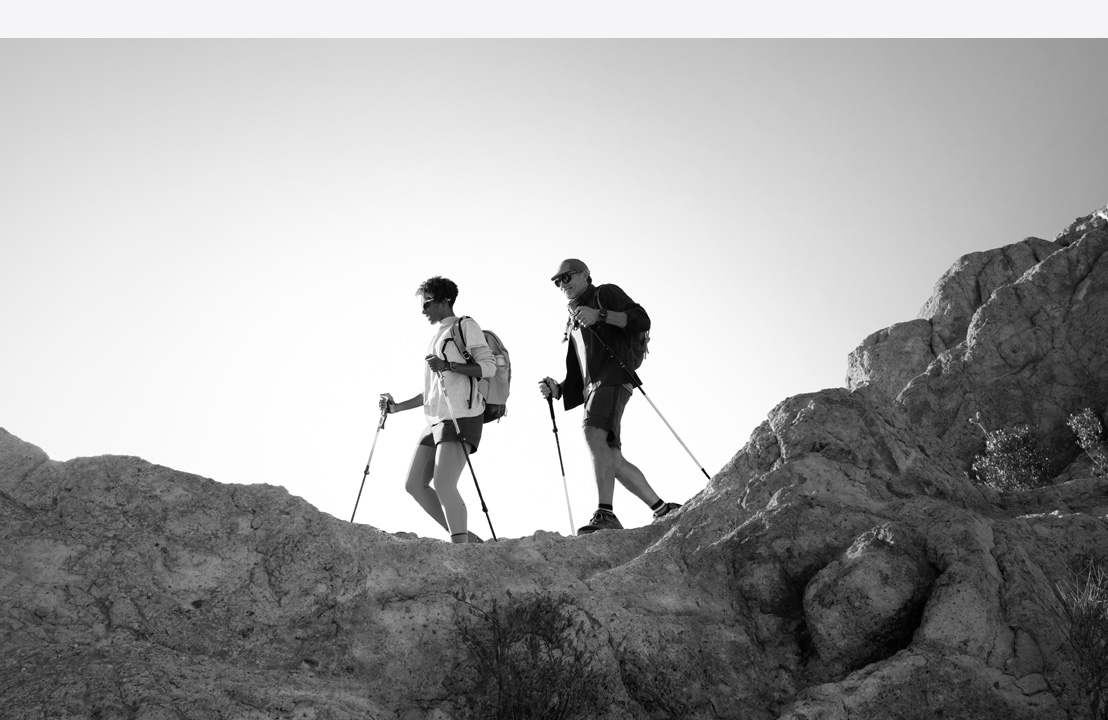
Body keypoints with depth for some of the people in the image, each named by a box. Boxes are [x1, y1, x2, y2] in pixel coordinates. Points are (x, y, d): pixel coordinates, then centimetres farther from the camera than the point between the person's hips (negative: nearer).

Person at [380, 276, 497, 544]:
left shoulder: (465, 326, 1)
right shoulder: (437, 337, 25)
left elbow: (488, 367, -10)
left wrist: (449, 365, -20)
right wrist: (397, 407, 24)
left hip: (461, 416, -9)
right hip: (436, 420, 9)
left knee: (443, 485, -19)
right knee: (414, 484, 3)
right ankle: (464, 537, 8)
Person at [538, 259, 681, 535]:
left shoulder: (606, 293, 14)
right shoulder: (572, 325, 33)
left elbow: (642, 320, -3)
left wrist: (601, 315, -13)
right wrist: (556, 389, 9)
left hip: (613, 377, -8)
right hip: (592, 389, 8)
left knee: (594, 433, -30)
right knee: (614, 461, -1)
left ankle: (605, 513, -38)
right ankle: (663, 509, 6)